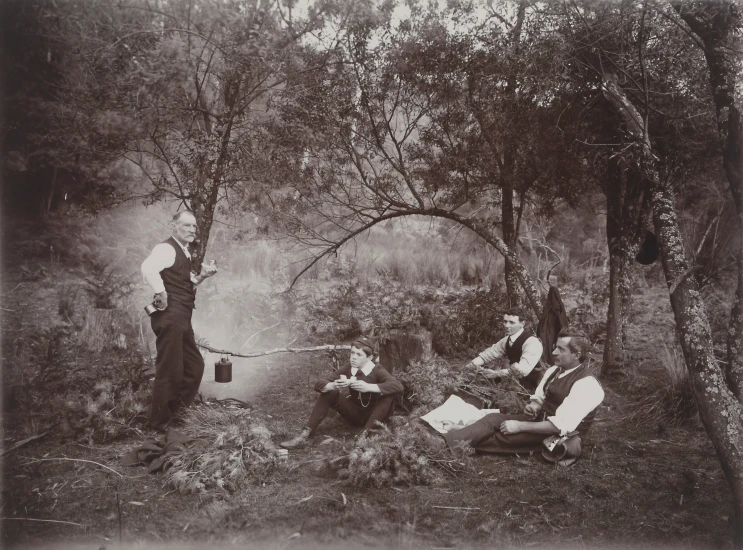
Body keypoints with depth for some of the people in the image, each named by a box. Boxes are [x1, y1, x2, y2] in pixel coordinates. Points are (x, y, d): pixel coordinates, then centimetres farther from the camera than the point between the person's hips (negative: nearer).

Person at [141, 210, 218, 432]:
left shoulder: (184, 253, 18)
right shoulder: (166, 248, -13)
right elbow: (147, 268, -32)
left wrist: (201, 276, 10)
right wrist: (161, 294, -25)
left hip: (182, 318, 10)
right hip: (170, 316, -10)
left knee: (194, 366, 17)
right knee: (169, 370, -2)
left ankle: (172, 410, 31)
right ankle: (159, 424, 11)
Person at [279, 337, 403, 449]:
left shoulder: (377, 371, -19)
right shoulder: (348, 369, -9)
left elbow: (398, 386, -37)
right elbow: (319, 384, -13)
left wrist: (369, 387, -45)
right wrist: (334, 385, -36)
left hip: (374, 416, -3)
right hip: (354, 415, 3)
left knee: (390, 392, -29)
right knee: (329, 392, -16)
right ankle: (305, 435, -20)